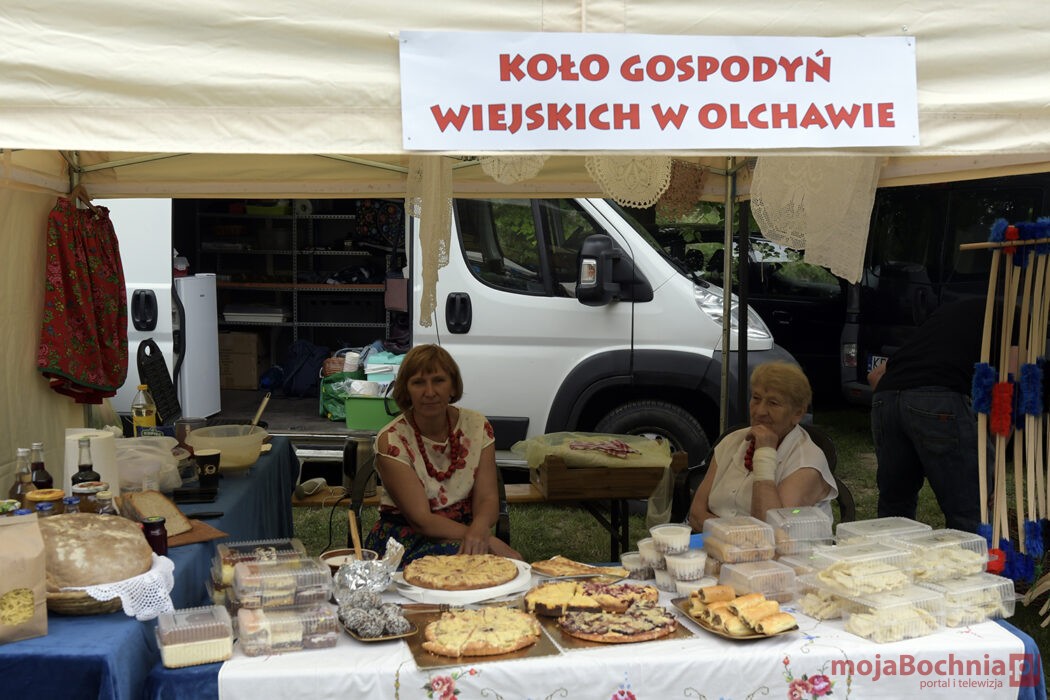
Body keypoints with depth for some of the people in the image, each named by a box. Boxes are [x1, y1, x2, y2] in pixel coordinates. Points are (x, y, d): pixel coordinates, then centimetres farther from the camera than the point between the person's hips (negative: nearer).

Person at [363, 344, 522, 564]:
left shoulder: (477, 426, 0)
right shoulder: (391, 441, -12)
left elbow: (487, 498, -5)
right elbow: (421, 519, -17)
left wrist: (479, 529, -31)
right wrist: (489, 540, -27)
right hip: (406, 538, -4)